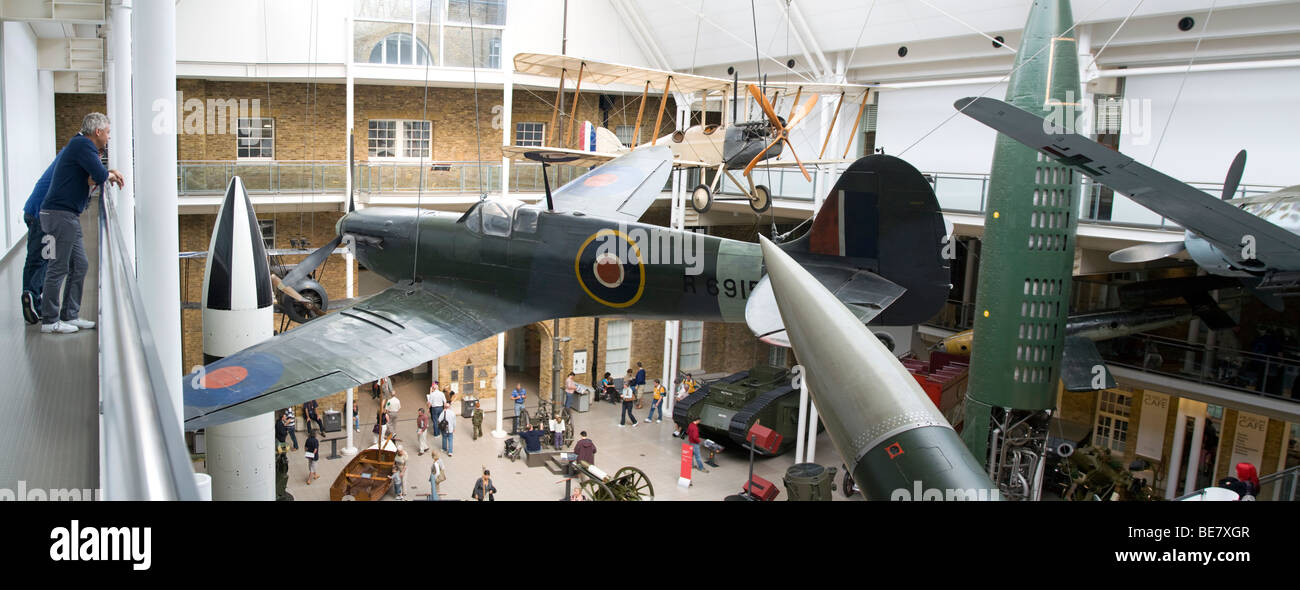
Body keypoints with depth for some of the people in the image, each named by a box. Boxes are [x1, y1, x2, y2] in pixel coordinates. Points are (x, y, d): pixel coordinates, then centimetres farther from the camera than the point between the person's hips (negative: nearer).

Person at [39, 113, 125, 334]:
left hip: (68, 216, 10)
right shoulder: (83, 145, -12)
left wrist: (109, 172, 11)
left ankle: (69, 315, 18)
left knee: (79, 266, 13)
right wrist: (110, 175, 1)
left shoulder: (81, 145, 19)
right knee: (58, 268, -5)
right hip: (59, 214, -10)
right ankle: (50, 321, 1)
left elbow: (95, 172, 31)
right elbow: (99, 176, -21)